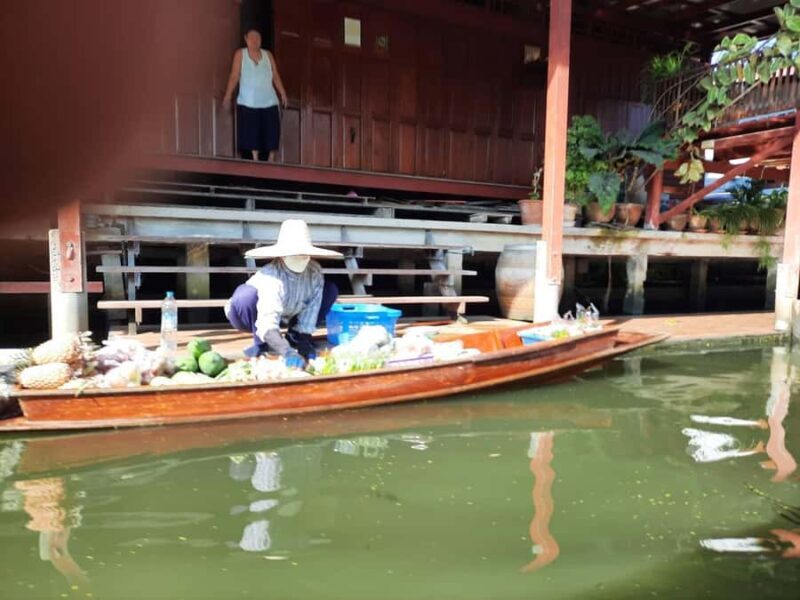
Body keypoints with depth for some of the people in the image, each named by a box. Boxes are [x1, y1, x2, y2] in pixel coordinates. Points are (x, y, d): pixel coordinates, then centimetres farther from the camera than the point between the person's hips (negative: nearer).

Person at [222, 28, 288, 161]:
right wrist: (228, 96, -10)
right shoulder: (240, 54, 5)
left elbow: (276, 76, 9)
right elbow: (234, 76, -2)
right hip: (248, 103, -2)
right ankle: (255, 160, -2)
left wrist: (282, 94, -2)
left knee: (271, 133, -3)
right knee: (252, 133, -5)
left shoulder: (268, 54, 12)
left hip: (269, 102, 2)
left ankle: (271, 162, 2)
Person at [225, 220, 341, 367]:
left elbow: (312, 306, -17)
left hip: (285, 314, 5)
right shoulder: (272, 278, -39)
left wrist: (304, 339, -22)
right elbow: (268, 324, -50)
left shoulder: (315, 272, -23)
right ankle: (261, 343, -14)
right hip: (261, 316, -5)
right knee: (246, 295, -39)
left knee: (330, 289, -9)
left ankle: (295, 337, 0)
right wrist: (288, 353, -63)